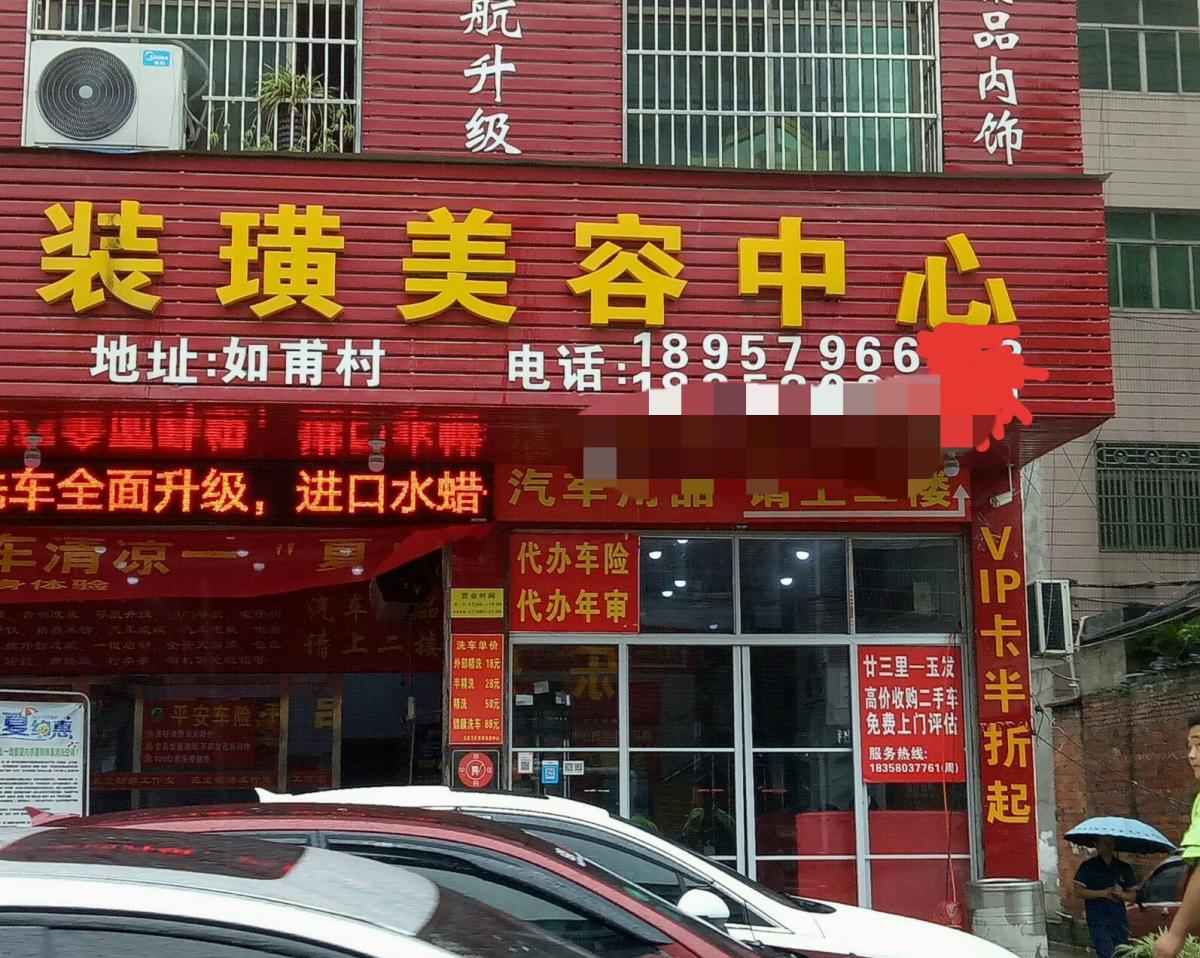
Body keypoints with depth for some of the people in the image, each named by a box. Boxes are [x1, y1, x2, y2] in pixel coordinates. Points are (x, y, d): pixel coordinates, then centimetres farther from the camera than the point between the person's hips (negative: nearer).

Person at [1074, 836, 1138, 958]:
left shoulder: (1124, 867, 12)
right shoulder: (1088, 866, 3)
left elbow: (1133, 895, 12)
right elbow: (1079, 891, -3)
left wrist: (1121, 894, -10)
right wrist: (1104, 893, -12)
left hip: (1120, 920, 4)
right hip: (1098, 921, -4)